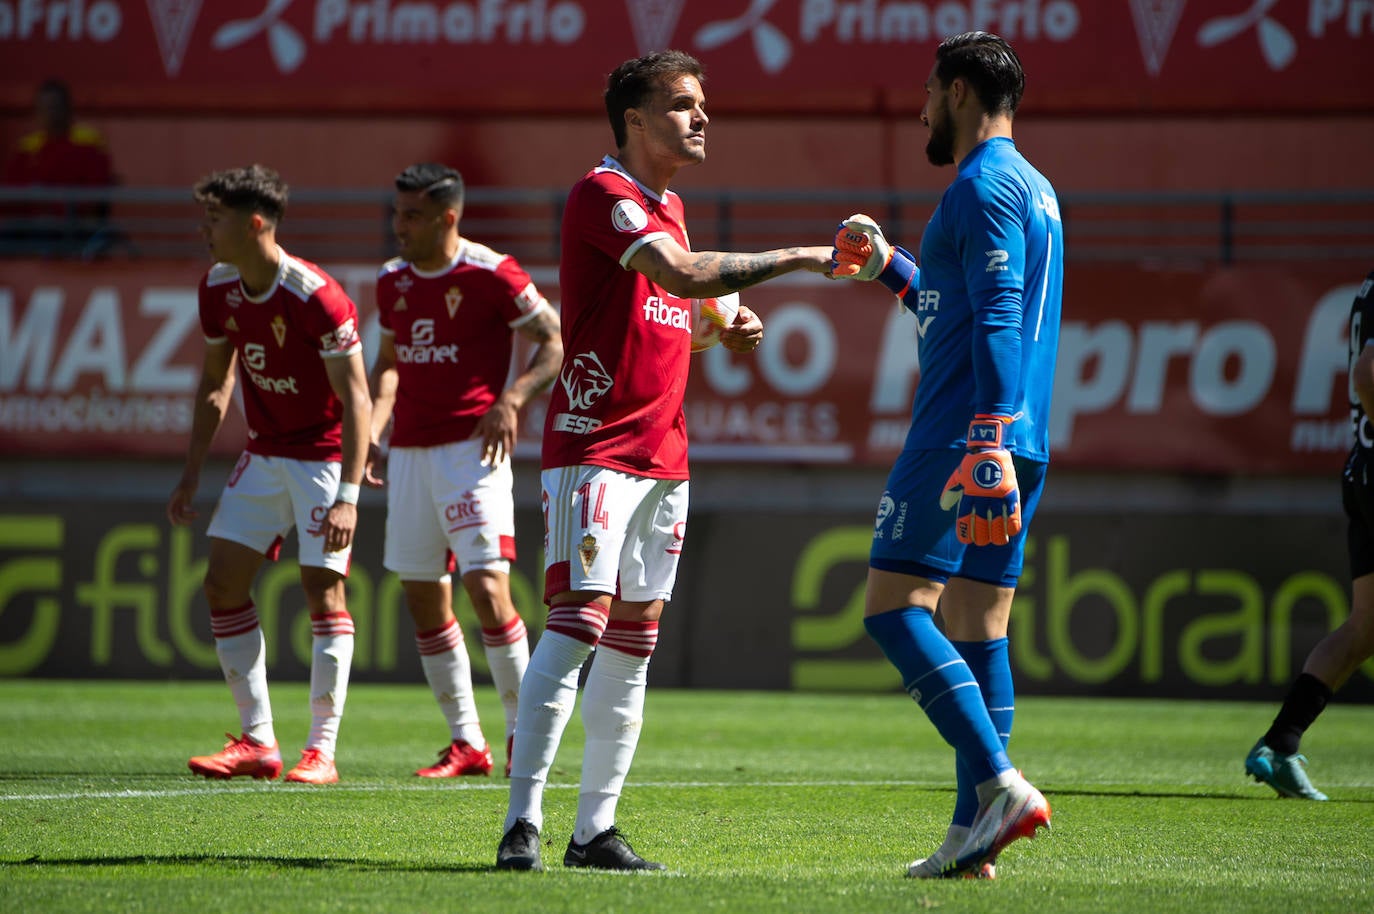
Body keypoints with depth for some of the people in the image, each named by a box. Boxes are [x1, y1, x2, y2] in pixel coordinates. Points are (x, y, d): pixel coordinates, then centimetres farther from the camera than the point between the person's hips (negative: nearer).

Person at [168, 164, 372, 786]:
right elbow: (215, 380, 14)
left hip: (323, 455, -7)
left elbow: (355, 396, -21)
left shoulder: (315, 297, -23)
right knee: (223, 582, 1)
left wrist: (348, 495, -28)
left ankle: (322, 750, -5)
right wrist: (191, 475, 11)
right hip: (263, 454, 7)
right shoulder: (218, 290, -1)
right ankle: (257, 742, 7)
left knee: (322, 590, -11)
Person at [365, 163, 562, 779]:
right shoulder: (393, 282, 11)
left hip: (472, 447, -7)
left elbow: (555, 342, -5)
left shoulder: (490, 275, -9)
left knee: (486, 585, -15)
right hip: (410, 452, 7)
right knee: (424, 598, 5)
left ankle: (524, 735, -3)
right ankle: (466, 744, 14)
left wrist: (512, 400, -17)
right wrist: (372, 429, 11)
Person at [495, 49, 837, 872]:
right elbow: (683, 272, -25)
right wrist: (800, 259, -22)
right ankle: (523, 822, -16)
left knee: (633, 640, 5)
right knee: (579, 621, -15)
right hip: (594, 447, -9)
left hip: (663, 455, 9)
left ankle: (596, 830, 6)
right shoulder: (602, 194, -10)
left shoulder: (669, 207, 19)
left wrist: (726, 333, 8)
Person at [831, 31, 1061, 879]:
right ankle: (974, 835, 5)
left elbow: (998, 322, -21)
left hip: (960, 434, -10)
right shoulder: (1035, 189, 21)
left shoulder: (984, 187, -10)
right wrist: (888, 266, 33)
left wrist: (985, 442, -28)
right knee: (976, 627, 7)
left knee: (895, 607, -10)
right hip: (1019, 445, 10)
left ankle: (1000, 784, -21)